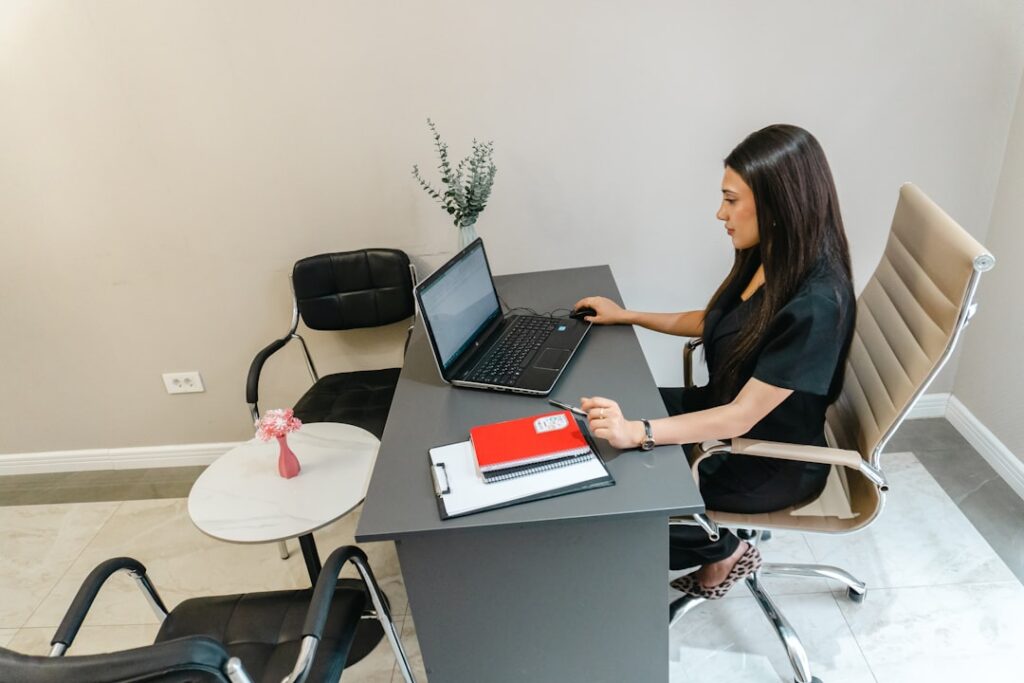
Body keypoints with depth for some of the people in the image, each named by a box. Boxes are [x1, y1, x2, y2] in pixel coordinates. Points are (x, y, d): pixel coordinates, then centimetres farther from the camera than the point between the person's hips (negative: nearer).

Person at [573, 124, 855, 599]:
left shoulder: (816, 305, -32)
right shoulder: (766, 259, -6)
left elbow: (743, 416, -32)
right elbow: (715, 322, 12)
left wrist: (638, 433, -43)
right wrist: (626, 316, 10)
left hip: (772, 460, -8)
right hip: (724, 409, 8)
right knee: (610, 416, 4)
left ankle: (724, 552, 14)